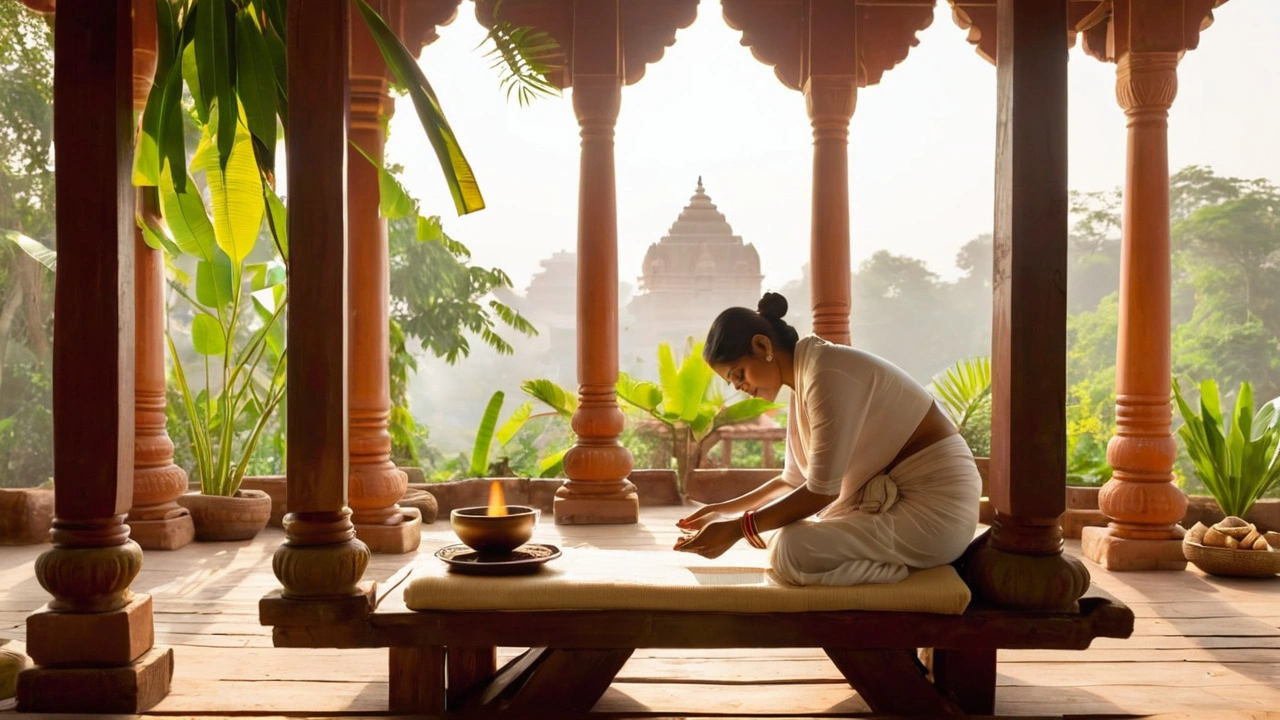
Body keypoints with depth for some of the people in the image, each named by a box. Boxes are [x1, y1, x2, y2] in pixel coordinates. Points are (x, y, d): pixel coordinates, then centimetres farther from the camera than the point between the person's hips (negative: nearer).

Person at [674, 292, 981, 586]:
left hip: (934, 508, -10)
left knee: (791, 551, -25)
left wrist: (736, 529, -17)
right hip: (895, 497, 11)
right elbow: (795, 480, 18)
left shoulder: (826, 373, -20)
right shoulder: (804, 378, 11)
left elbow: (821, 490, -21)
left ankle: (914, 565, -8)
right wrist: (726, 509, 13)